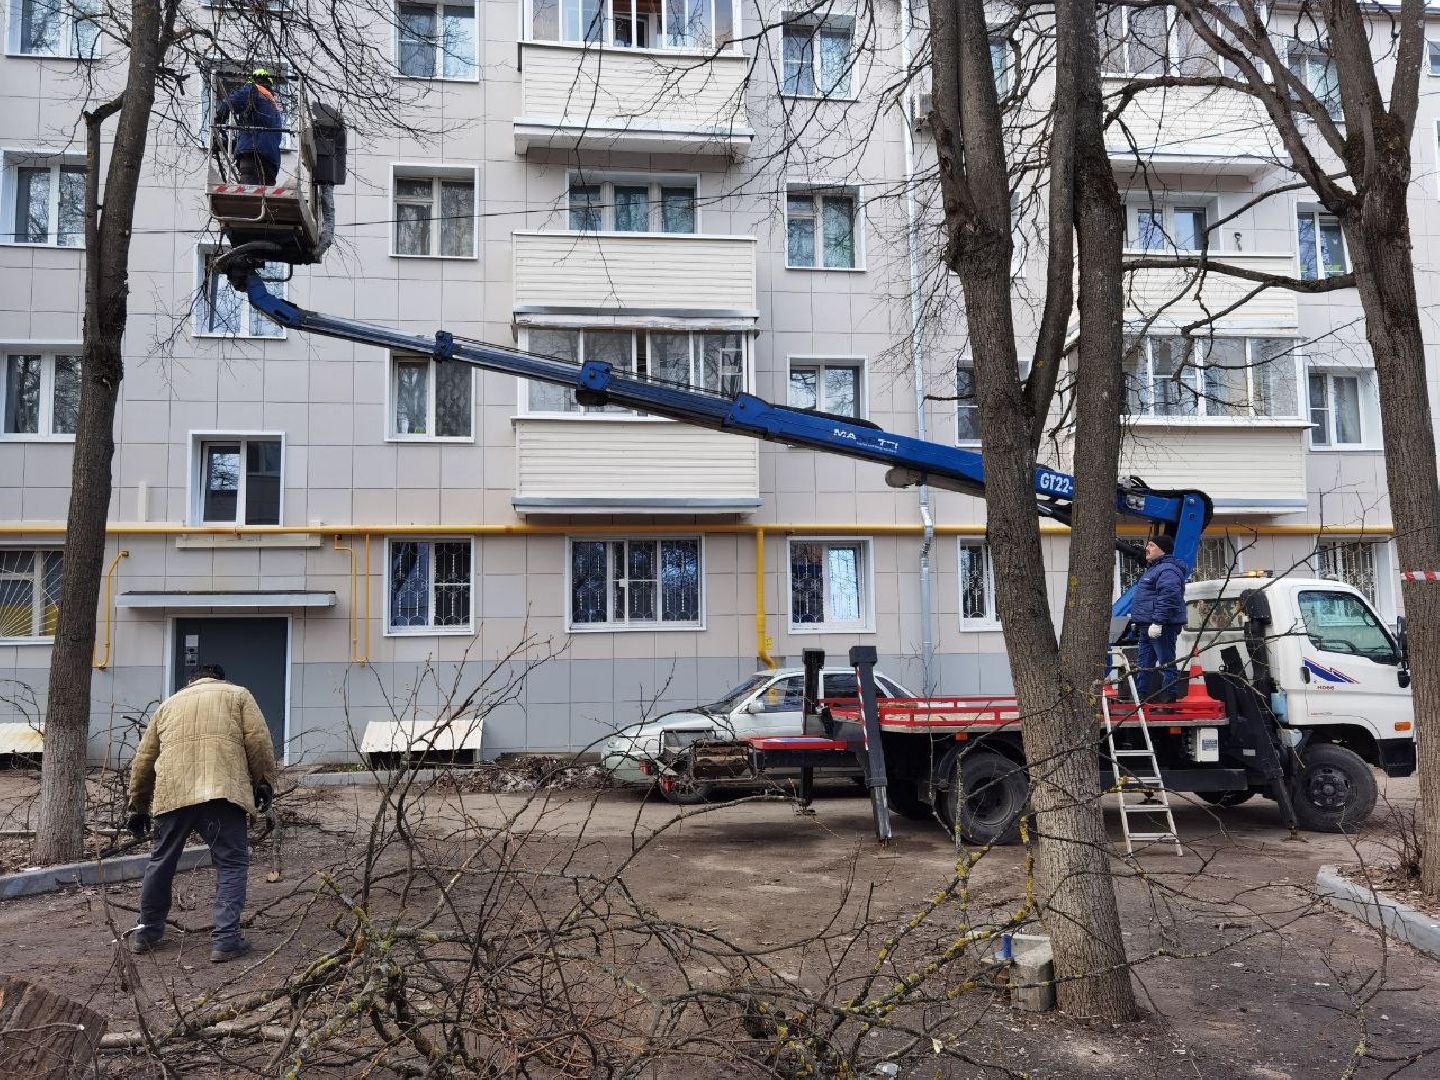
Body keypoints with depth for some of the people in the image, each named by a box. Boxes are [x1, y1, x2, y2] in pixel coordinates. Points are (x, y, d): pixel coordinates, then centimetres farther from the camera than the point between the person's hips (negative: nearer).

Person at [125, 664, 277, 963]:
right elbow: (258, 742, 3)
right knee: (231, 864, 4)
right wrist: (264, 784, 10)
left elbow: (143, 760, 26)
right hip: (222, 792, -3)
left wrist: (138, 807, 33)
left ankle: (147, 932, 34)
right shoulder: (238, 695, 17)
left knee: (162, 862, 21)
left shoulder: (169, 703, 28)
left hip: (172, 793, 4)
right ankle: (225, 940, -1)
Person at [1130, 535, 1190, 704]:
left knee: (1166, 663, -8)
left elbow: (1168, 597, -26)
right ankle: (1142, 697, 23)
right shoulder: (1153, 568, 21)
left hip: (1161, 627, -11)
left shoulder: (1167, 570, -15)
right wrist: (1139, 620, 28)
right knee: (1144, 664, 15)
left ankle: (1170, 700, -5)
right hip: (1148, 626, 11)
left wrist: (1158, 622, -29)